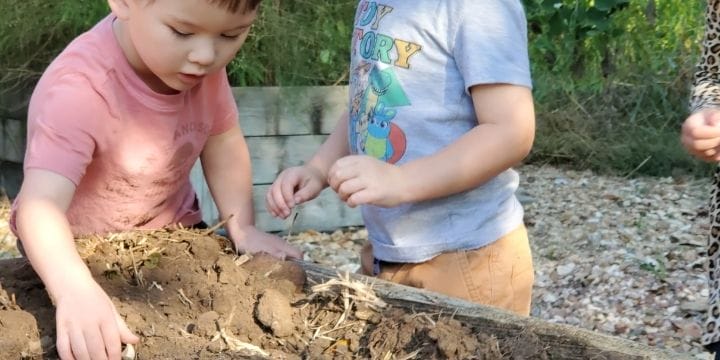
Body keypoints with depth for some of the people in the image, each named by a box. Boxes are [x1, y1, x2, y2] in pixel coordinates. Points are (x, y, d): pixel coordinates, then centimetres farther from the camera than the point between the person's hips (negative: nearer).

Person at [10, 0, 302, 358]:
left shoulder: (202, 60, -17)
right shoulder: (78, 90, -35)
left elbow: (222, 140, -1)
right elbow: (40, 206, -45)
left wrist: (242, 229, -13)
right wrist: (76, 292, -62)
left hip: (173, 238, 4)